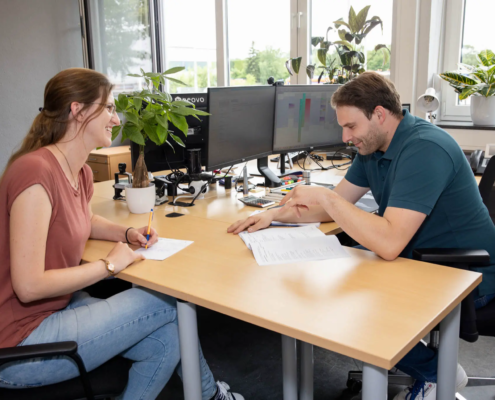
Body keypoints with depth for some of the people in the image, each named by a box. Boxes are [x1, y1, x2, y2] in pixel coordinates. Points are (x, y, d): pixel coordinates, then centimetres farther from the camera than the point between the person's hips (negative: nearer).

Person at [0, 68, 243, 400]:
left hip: (61, 306, 9)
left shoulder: (81, 173, 4)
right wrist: (108, 266, -16)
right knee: (171, 303, -9)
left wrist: (127, 234, 7)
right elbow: (29, 286, -27)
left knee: (165, 340, -6)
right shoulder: (35, 172, -25)